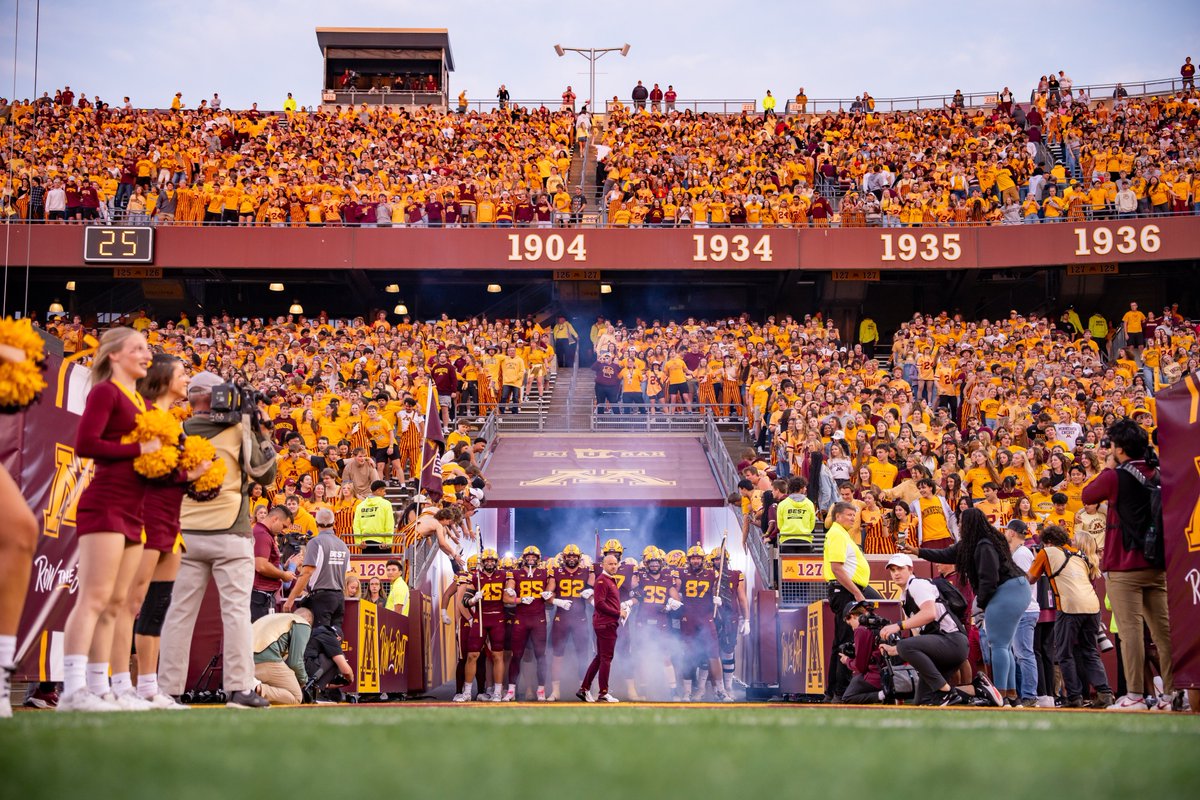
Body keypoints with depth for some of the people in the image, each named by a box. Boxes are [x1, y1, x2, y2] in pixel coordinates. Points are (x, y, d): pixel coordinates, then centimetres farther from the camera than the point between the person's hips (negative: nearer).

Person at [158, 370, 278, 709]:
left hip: (187, 534, 3)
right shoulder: (238, 429, -2)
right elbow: (265, 474, 5)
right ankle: (240, 689, -7)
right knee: (236, 610, -3)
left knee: (179, 612, 4)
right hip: (229, 533, -3)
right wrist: (262, 433, 12)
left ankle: (168, 690, 4)